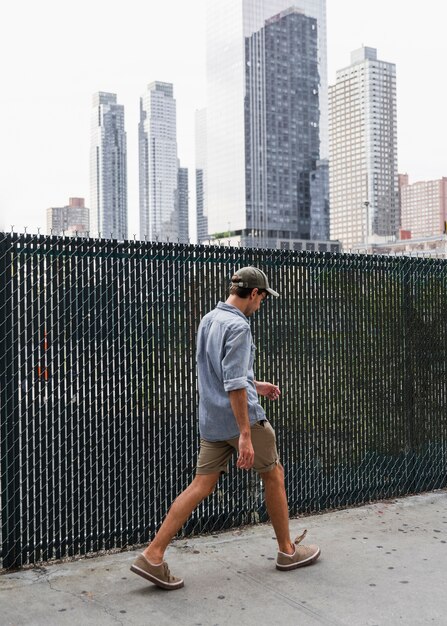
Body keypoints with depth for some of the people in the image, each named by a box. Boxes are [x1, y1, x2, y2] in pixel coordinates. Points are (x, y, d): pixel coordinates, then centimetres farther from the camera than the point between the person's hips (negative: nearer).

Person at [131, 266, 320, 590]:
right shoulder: (238, 326, -16)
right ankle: (288, 551, 25)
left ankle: (153, 555, 2)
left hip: (211, 422, 8)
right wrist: (245, 434, -24)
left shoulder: (209, 320, 12)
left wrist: (256, 385, 31)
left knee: (202, 485, 7)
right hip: (241, 418, -8)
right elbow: (234, 384, -23)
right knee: (274, 475, 11)